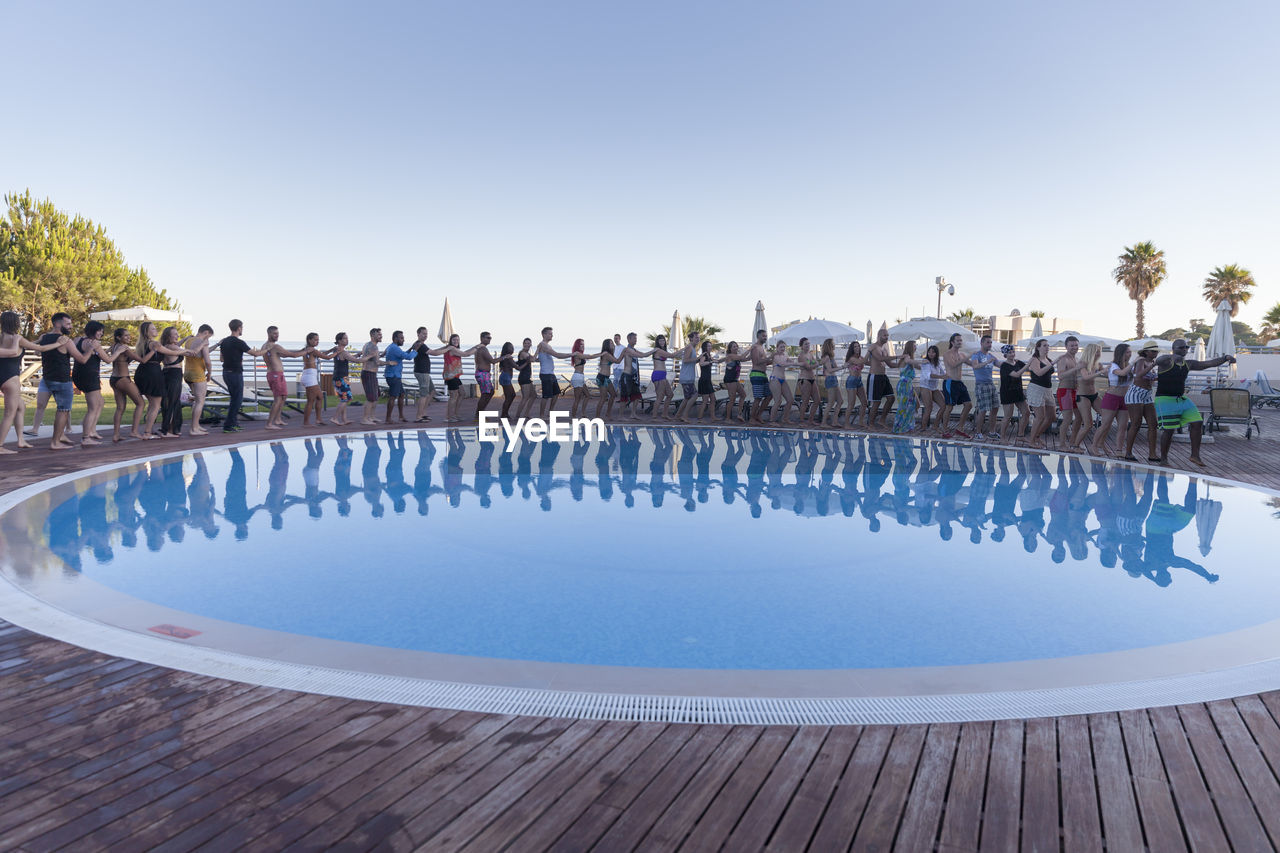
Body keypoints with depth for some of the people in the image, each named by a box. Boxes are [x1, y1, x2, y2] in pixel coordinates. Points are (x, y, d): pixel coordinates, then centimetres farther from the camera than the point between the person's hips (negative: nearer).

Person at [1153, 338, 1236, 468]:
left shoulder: (1188, 364, 12)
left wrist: (1225, 358, -9)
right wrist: (1171, 357, -55)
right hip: (1165, 399, -7)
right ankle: (1163, 460, 2)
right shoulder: (1166, 360, -9)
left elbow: (1209, 363, 9)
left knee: (1197, 423, -2)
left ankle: (1195, 456, 5)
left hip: (1181, 399, 7)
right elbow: (1157, 361, -33)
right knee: (1168, 429, -10)